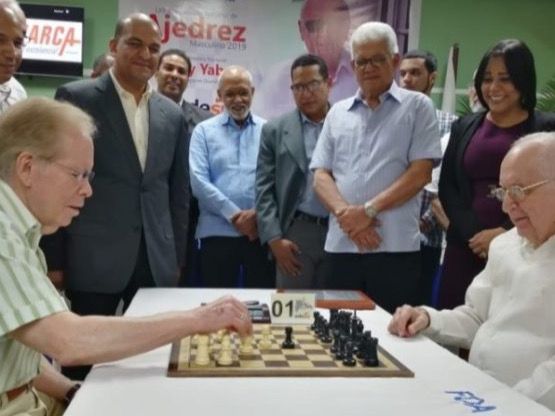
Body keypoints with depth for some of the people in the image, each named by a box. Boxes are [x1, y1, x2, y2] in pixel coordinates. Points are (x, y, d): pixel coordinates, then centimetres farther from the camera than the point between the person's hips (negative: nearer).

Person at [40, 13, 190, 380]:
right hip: (92, 261, -3)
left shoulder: (173, 115, 11)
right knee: (84, 364, 6)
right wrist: (53, 260, -5)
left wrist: (177, 258, 11)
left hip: (156, 262, 4)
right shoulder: (75, 98, -1)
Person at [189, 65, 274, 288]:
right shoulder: (204, 131, 6)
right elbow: (199, 182, -4)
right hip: (218, 232, -1)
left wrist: (258, 213, -14)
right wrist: (235, 216, -10)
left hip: (262, 232, 1)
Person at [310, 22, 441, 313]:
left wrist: (368, 210, -12)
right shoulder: (337, 113, 14)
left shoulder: (417, 107, 4)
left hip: (395, 247, -3)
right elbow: (321, 176, 8)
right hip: (341, 246, 4)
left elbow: (420, 173, -6)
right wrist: (345, 213, -10)